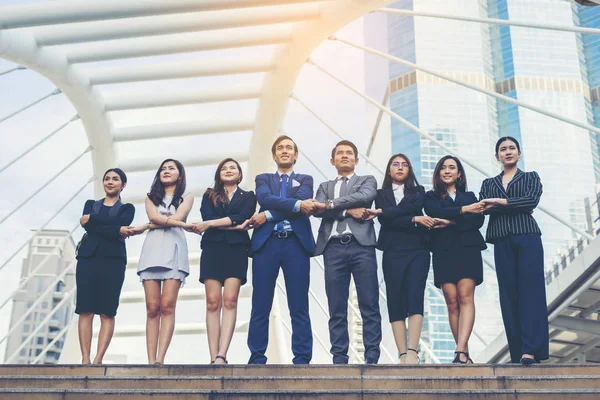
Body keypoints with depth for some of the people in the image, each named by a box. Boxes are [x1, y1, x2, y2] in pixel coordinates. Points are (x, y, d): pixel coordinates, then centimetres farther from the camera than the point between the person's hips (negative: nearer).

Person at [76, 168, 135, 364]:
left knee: (107, 312, -8)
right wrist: (116, 230, -10)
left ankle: (98, 360, -13)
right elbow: (87, 226, 0)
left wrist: (92, 219, -4)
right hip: (88, 258, 2)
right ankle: (85, 360, -8)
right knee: (85, 311, -6)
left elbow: (121, 225, -7)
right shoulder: (91, 204, 20)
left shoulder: (127, 208, 14)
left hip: (113, 260, -2)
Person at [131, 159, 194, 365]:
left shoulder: (187, 197, 16)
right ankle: (151, 361, -10)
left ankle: (160, 359, -20)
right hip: (152, 250, 2)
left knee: (167, 307, -13)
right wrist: (183, 225, -7)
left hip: (174, 251, -2)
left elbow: (177, 217, -2)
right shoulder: (151, 197, 23)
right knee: (152, 308, -6)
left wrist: (144, 227, 3)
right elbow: (154, 217, 1)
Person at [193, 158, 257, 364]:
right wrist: (234, 225, -11)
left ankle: (221, 356, -21)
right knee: (213, 302, -7)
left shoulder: (248, 197, 15)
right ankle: (213, 358, -10)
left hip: (236, 250, -1)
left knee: (230, 301, -13)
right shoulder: (209, 195, 18)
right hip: (212, 249, 1)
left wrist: (210, 224, -10)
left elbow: (242, 217, -4)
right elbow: (206, 217, 0)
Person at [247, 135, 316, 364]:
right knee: (260, 307, 0)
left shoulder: (305, 180, 17)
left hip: (296, 244, 0)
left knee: (299, 307, -1)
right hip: (266, 243, 1)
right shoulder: (263, 179, 19)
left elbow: (304, 201, -5)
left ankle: (302, 359, 2)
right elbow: (265, 199, -4)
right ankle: (257, 358, 5)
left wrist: (268, 215, -11)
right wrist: (297, 205, -17)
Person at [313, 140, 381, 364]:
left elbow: (365, 196, -6)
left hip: (361, 245, -2)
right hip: (334, 248, 2)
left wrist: (331, 204, -7)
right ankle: (339, 359, 3)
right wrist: (348, 210, -9)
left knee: (369, 305, -5)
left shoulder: (367, 181, 18)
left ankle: (372, 358, -2)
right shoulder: (325, 186, 24)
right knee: (337, 308, 0)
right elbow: (318, 210, 4)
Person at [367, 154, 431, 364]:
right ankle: (403, 354, -4)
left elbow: (413, 206, -7)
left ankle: (412, 351, -22)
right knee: (395, 302, -4)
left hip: (418, 251, 0)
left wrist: (382, 211, -11)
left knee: (415, 299, -14)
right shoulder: (381, 194, 15)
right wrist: (414, 220, -11)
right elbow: (385, 221, -2)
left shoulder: (418, 191, 16)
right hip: (393, 252, 1)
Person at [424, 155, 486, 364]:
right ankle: (465, 354, -4)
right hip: (444, 252, 0)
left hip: (468, 250, 0)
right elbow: (435, 213, -7)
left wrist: (450, 222, -11)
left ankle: (460, 351, -26)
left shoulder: (470, 196, 20)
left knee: (465, 298, -15)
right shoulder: (431, 196, 16)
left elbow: (478, 220, 1)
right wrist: (464, 210, -10)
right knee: (452, 302, -7)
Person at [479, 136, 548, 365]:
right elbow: (485, 208, -2)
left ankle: (530, 349, -17)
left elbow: (532, 200, -8)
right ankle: (517, 352, -1)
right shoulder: (488, 184, 18)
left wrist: (500, 202, -10)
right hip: (502, 242, 2)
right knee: (508, 293, -2)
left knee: (530, 290, -11)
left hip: (528, 238, -2)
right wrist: (517, 206, -10)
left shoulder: (531, 178, 13)